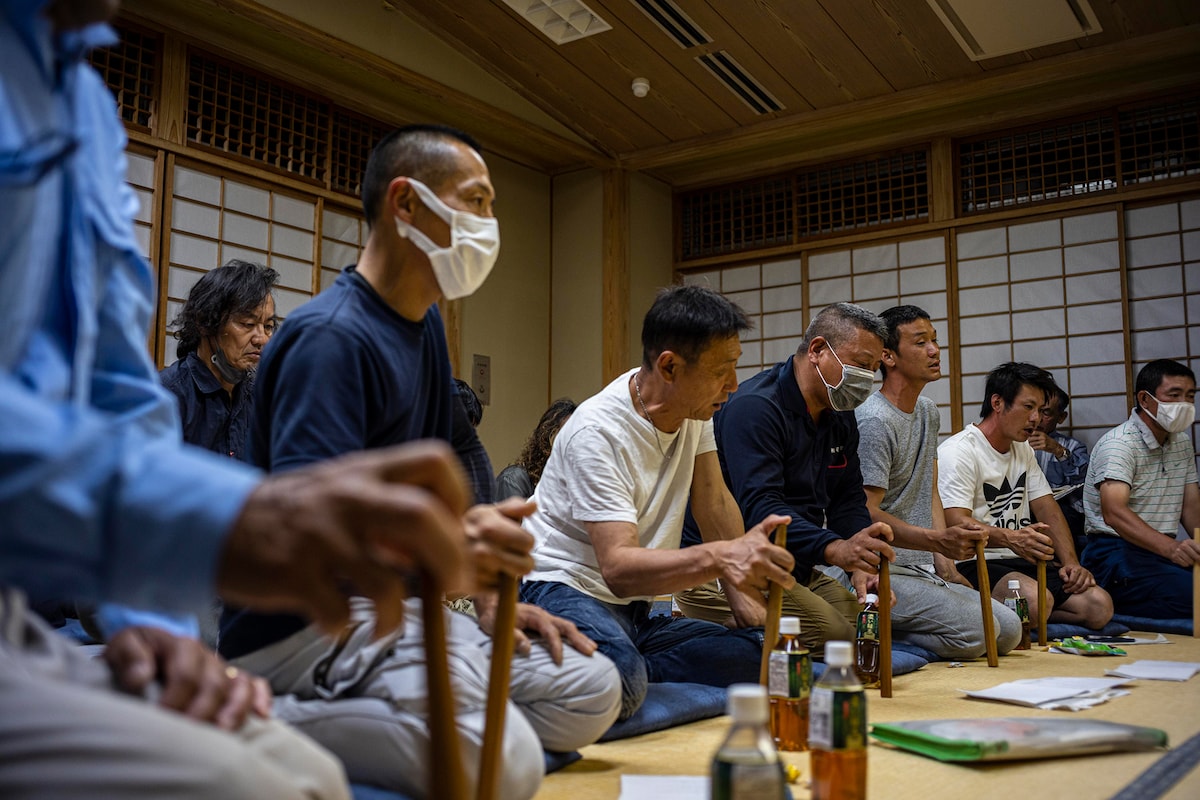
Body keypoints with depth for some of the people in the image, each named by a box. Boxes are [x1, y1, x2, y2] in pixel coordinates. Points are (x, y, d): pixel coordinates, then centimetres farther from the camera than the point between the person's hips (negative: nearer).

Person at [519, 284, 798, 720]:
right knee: (619, 677, -40)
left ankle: (619, 672, -11)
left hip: (634, 607, 8)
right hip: (562, 589, -8)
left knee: (760, 652, -15)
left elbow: (714, 503, 7)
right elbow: (619, 568, -31)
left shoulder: (695, 406, 1)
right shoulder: (598, 432, -23)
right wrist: (719, 556, -47)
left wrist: (747, 588, -4)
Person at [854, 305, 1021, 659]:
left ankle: (883, 625, 7)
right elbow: (866, 514, -19)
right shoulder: (873, 421, -14)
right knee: (975, 631, -24)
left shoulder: (928, 411, 17)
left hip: (924, 570, 9)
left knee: (1010, 630, -1)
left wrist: (943, 562, 7)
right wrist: (940, 541, -29)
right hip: (886, 572, -9)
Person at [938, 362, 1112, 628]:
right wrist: (1011, 539, -37)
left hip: (1022, 561, 8)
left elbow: (1048, 509, 16)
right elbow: (957, 523, -20)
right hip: (974, 564, -8)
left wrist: (1071, 563, -1)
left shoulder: (1024, 449, 20)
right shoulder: (957, 452, -9)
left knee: (1100, 606, -12)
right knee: (1036, 599, -35)